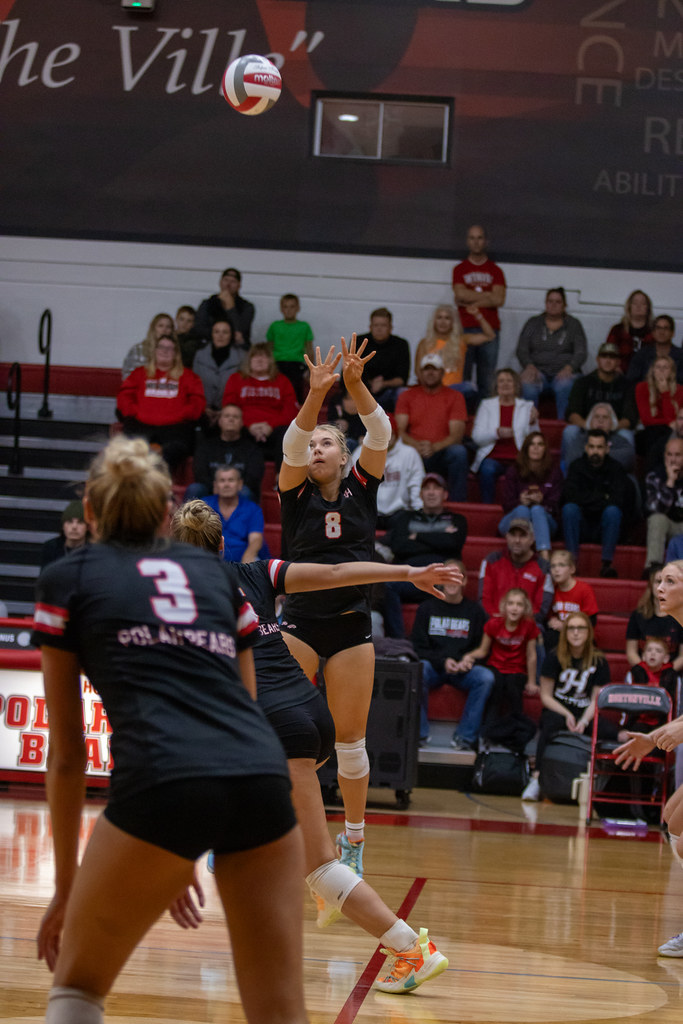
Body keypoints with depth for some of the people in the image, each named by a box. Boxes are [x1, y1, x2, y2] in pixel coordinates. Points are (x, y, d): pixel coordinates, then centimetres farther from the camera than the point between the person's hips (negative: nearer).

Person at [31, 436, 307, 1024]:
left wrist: (65, 886, 26)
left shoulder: (67, 580, 18)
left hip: (161, 783, -3)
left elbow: (67, 754, 19)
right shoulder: (217, 573, 28)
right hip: (264, 778, 3)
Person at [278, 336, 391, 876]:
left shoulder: (362, 488, 5)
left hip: (352, 624, 1)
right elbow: (293, 443, -16)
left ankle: (354, 840, 17)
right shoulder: (295, 494, 3)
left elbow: (380, 432, -10)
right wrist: (317, 393, -32)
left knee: (350, 739, 4)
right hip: (299, 622, 0)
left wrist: (355, 384, -27)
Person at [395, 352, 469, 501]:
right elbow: (399, 430, 4)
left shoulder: (455, 397, 9)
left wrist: (434, 447, -21)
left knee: (459, 452, -35)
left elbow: (457, 435, -2)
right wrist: (416, 445, -19)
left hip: (441, 454, 0)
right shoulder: (406, 396, 14)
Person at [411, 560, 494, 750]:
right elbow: (417, 647, 3)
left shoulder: (475, 611, 10)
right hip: (433, 667, -1)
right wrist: (443, 662, -14)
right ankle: (420, 733, -23)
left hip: (463, 670, 1)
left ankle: (465, 736, -23)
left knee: (486, 677, -30)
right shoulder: (427, 608, 9)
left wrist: (469, 661, -13)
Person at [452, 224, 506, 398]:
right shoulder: (460, 269, 13)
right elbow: (461, 294, -5)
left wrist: (470, 300, -4)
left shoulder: (495, 271, 13)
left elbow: (499, 300, -1)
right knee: (462, 379, -8)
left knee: (487, 381, -3)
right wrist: (488, 295, -1)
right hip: (465, 329, -1)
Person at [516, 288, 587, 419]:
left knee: (564, 386, -38)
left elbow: (581, 352, 5)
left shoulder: (574, 325, 14)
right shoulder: (533, 323, 17)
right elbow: (521, 350, 10)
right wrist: (529, 366, -11)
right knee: (528, 386, -35)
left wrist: (568, 368, -14)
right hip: (538, 370, 1)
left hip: (564, 372, -1)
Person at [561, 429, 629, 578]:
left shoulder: (616, 469, 1)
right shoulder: (577, 466, 3)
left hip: (605, 525, 0)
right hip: (582, 525, 0)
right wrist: (602, 499, -13)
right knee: (569, 508, -28)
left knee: (613, 510, -30)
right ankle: (572, 559, -34)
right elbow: (569, 496, -14)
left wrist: (588, 501, -12)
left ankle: (607, 562, -36)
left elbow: (618, 501, -14)